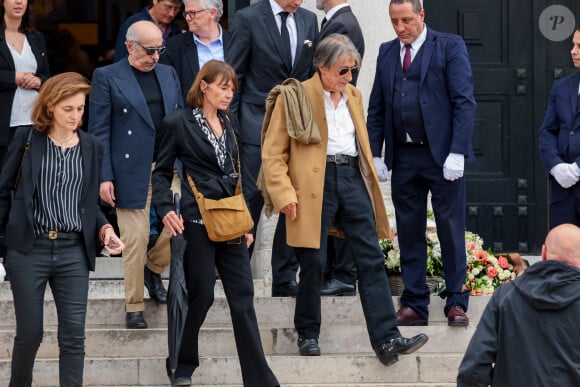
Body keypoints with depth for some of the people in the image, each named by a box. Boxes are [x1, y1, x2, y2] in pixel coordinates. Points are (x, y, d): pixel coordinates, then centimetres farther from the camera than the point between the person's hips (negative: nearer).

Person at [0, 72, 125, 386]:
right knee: (29, 333, 5)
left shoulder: (92, 147, 9)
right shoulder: (26, 139, 1)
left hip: (74, 252, 2)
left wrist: (104, 229, -3)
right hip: (29, 249, -2)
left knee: (73, 336, -2)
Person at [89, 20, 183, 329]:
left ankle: (153, 269, 23)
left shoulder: (168, 74, 13)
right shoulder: (106, 77, -1)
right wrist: (104, 177, -10)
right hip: (131, 172, -4)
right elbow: (99, 131, -4)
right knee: (135, 239, -3)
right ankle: (134, 307, 10)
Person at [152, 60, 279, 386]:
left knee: (243, 298, 2)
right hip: (198, 221, -5)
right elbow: (162, 172, 0)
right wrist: (166, 209, -15)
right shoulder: (179, 123, -4)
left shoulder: (230, 124, 13)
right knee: (201, 295, 0)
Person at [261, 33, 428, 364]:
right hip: (315, 184, -5)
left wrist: (369, 183, 19)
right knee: (314, 262, 0)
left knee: (372, 259, -4)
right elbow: (273, 154, -3)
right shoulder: (294, 98, -2)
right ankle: (308, 334, 18)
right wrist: (284, 194, -13)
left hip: (352, 178, 5)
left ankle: (387, 339, -8)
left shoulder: (353, 96, 16)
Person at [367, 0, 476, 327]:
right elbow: (377, 108, 14)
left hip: (443, 155, -4)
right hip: (403, 157, 4)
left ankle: (457, 303, 8)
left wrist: (457, 153, -14)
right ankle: (414, 305, 12)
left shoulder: (450, 46, -2)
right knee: (409, 233, 6)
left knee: (451, 232, 0)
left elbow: (464, 102, -7)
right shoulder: (387, 52, 13)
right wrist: (375, 155, 5)